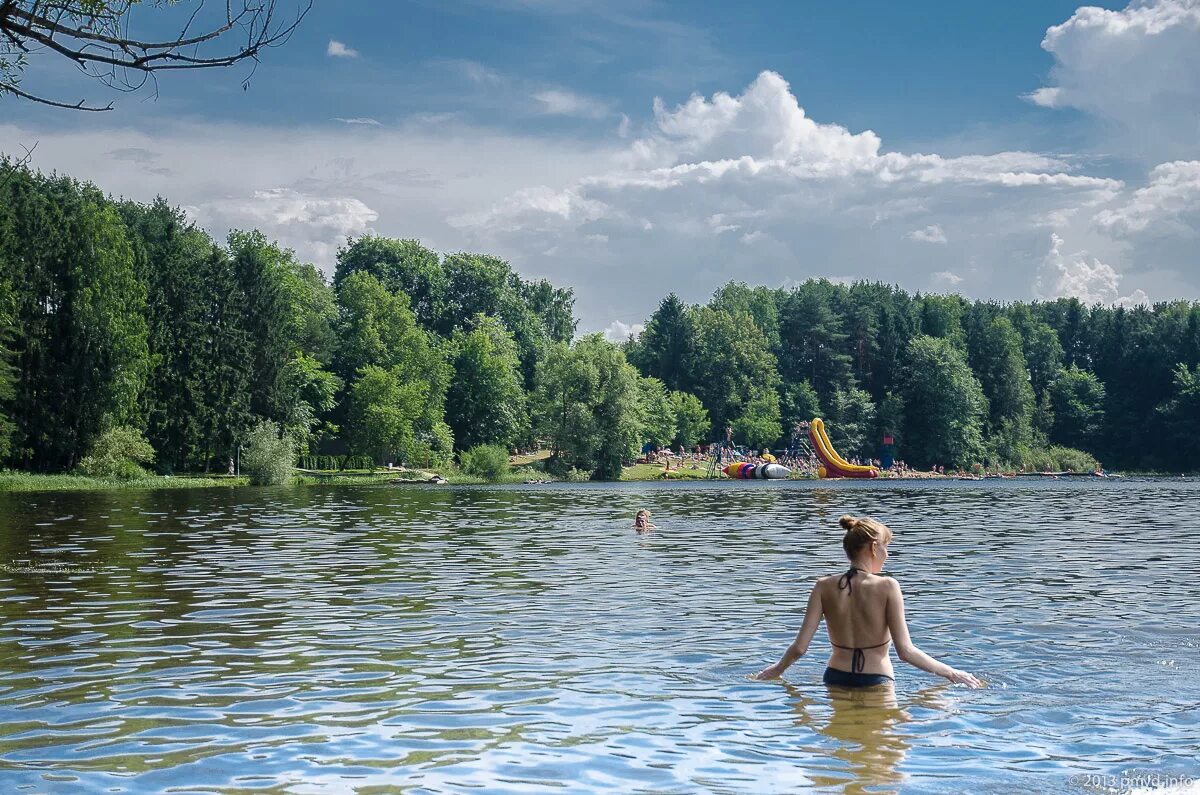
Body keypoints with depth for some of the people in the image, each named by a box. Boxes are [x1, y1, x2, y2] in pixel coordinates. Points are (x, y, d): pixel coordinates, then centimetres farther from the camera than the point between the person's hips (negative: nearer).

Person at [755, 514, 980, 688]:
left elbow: (799, 647, -1)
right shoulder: (887, 587, -7)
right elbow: (906, 651, -11)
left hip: (836, 679, 4)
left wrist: (777, 669, 19)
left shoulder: (825, 587, 1)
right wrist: (950, 673, 1)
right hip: (876, 682, -3)